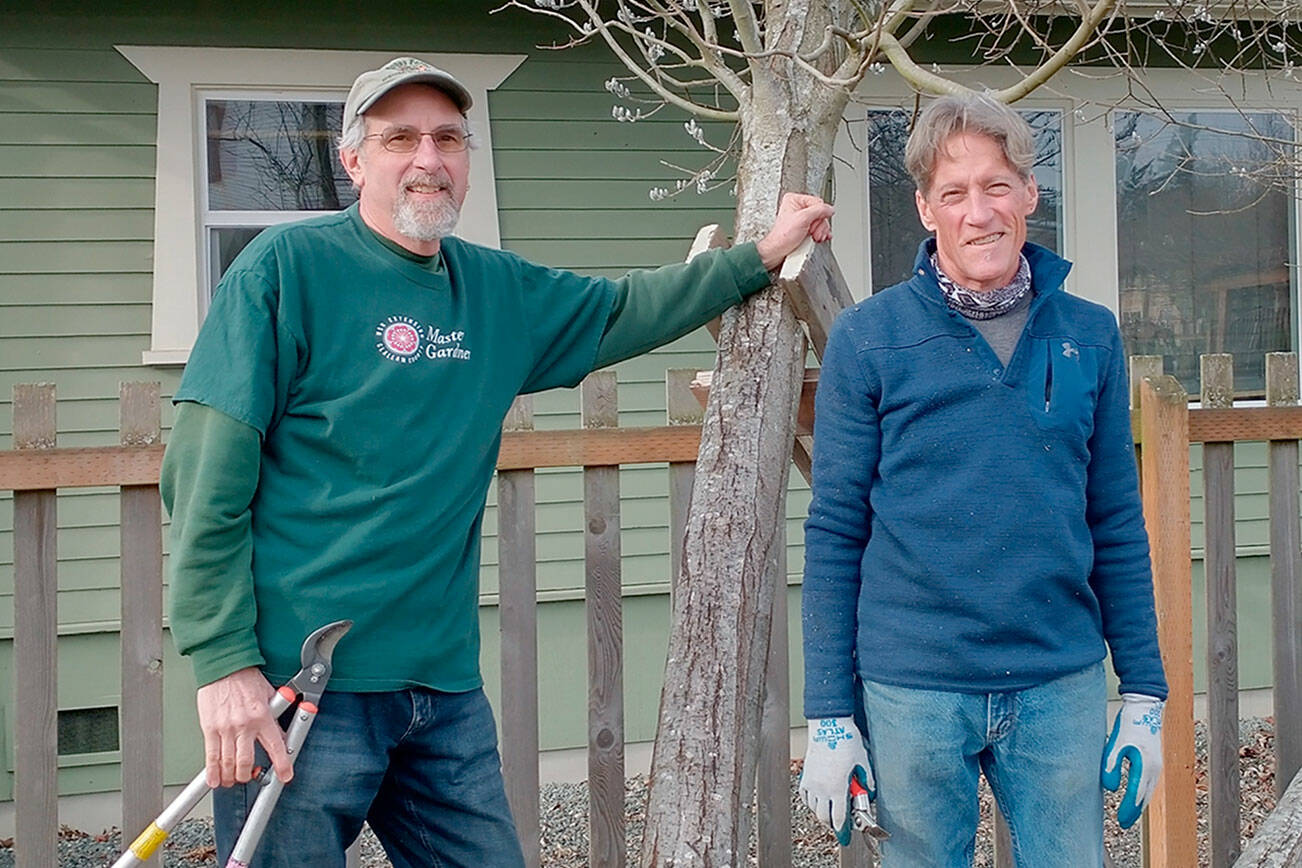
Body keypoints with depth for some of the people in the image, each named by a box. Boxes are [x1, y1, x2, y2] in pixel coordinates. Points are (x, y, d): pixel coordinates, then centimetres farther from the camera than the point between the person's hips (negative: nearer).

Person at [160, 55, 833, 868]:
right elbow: (208, 475, -12)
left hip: (447, 684, 6)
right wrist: (224, 663, -17)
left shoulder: (498, 289, 11)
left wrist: (762, 253, 24)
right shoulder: (287, 267, -7)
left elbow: (626, 309, 27)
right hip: (300, 682, -6)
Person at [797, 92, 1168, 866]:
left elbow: (1117, 526, 9)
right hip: (913, 692, -2)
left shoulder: (1091, 335, 4)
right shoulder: (868, 338, -4)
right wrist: (828, 714, -5)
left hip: (1063, 688, 2)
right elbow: (835, 533, -2)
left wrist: (1145, 693, 6)